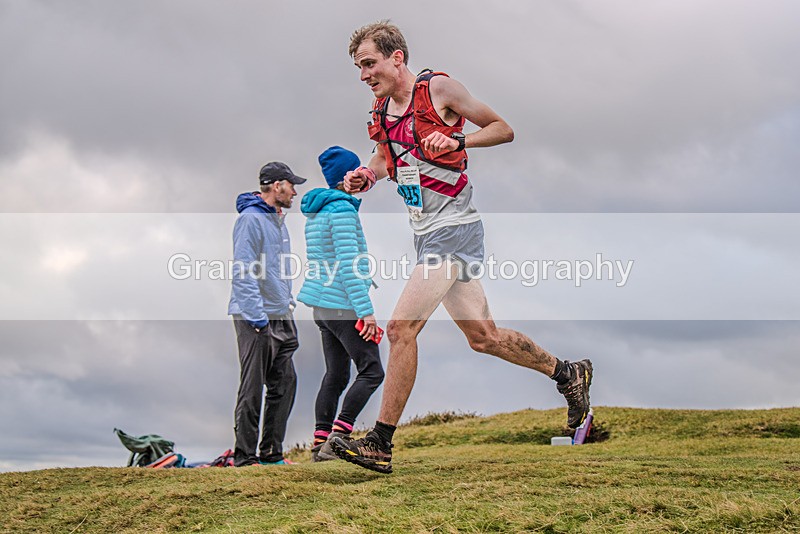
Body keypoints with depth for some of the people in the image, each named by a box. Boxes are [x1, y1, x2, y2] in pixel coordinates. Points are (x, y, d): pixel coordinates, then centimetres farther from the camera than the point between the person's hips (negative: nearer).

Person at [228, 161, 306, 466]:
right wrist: (257, 316, -21)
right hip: (255, 318, -9)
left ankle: (271, 452, 18)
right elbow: (243, 272, -18)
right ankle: (244, 456, 1)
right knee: (253, 390, -6)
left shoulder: (278, 220, 19)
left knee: (285, 384, 9)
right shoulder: (251, 219, -11)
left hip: (280, 317, 9)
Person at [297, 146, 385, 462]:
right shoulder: (342, 210, -14)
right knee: (371, 372, -6)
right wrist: (366, 311, -20)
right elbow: (348, 265, -20)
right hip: (344, 305, -9)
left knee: (336, 375, 12)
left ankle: (320, 444, 12)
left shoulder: (316, 212, 15)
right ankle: (336, 439, -12)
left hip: (323, 305, 10)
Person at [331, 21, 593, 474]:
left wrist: (457, 140, -19)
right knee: (484, 337, 14)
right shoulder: (382, 109, 11)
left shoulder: (438, 87, -9)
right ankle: (568, 373, 34)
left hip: (454, 228, -8)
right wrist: (366, 175, 6)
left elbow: (504, 129, -3)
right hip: (427, 233, 8)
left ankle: (381, 444, -8)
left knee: (402, 328, -15)